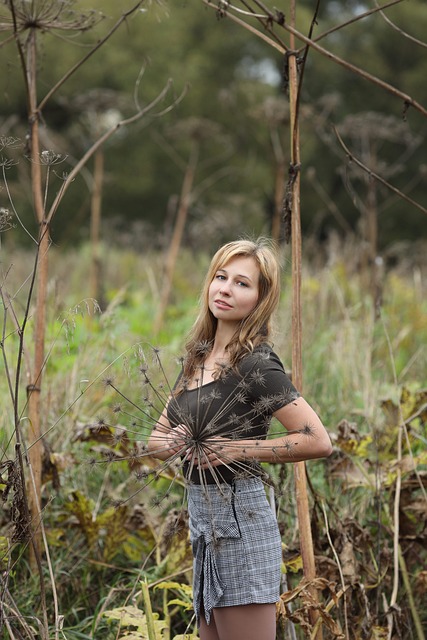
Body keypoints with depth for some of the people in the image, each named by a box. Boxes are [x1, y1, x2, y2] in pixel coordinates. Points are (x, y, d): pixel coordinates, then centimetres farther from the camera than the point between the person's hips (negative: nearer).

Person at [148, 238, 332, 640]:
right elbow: (156, 440, 17)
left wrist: (240, 449, -16)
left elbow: (318, 441, -21)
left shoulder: (256, 363, -14)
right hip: (202, 517, 8)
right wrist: (171, 443, -6)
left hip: (239, 519, -8)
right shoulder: (197, 358, 10)